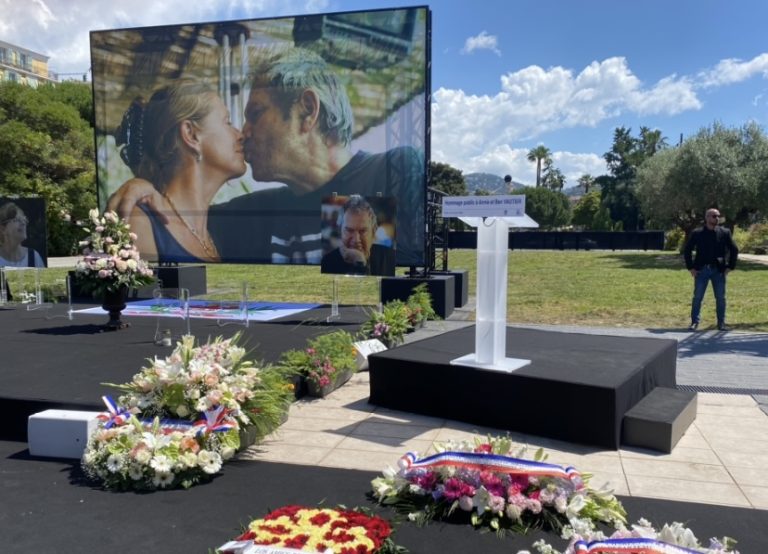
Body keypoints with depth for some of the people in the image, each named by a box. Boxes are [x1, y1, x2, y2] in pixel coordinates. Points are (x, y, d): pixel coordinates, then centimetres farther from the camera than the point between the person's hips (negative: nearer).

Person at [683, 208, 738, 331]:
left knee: (720, 298, 5)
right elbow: (687, 250, 5)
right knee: (697, 297, 1)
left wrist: (730, 267, 1)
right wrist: (691, 267, 0)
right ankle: (695, 322, 10)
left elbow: (734, 250, 8)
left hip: (718, 270, 1)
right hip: (701, 270, -1)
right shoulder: (697, 233, -1)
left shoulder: (724, 233, 2)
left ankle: (721, 323, 15)